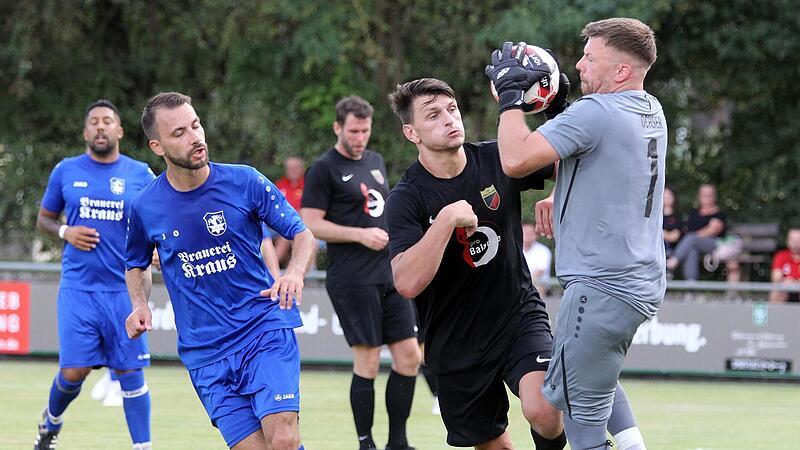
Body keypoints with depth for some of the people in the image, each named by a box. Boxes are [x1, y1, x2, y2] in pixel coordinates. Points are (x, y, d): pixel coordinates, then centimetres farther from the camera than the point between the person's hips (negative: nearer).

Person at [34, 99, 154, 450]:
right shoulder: (66, 171, 6)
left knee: (130, 372, -2)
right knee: (73, 371, -4)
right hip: (78, 287, 0)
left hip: (124, 288, 0)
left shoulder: (140, 174, 5)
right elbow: (43, 218, 16)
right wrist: (65, 232, -5)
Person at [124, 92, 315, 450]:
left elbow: (302, 233, 4)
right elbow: (136, 265, 21)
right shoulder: (145, 207, 1)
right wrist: (140, 306, 1)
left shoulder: (244, 181, -5)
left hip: (266, 330, -1)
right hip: (205, 354, 1)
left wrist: (295, 272, -17)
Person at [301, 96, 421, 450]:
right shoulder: (323, 169, -6)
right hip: (352, 281, -7)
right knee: (368, 362, -7)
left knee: (409, 357, 3)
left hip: (389, 276, 7)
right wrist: (361, 235, -16)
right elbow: (310, 224, -10)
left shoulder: (375, 161, 17)